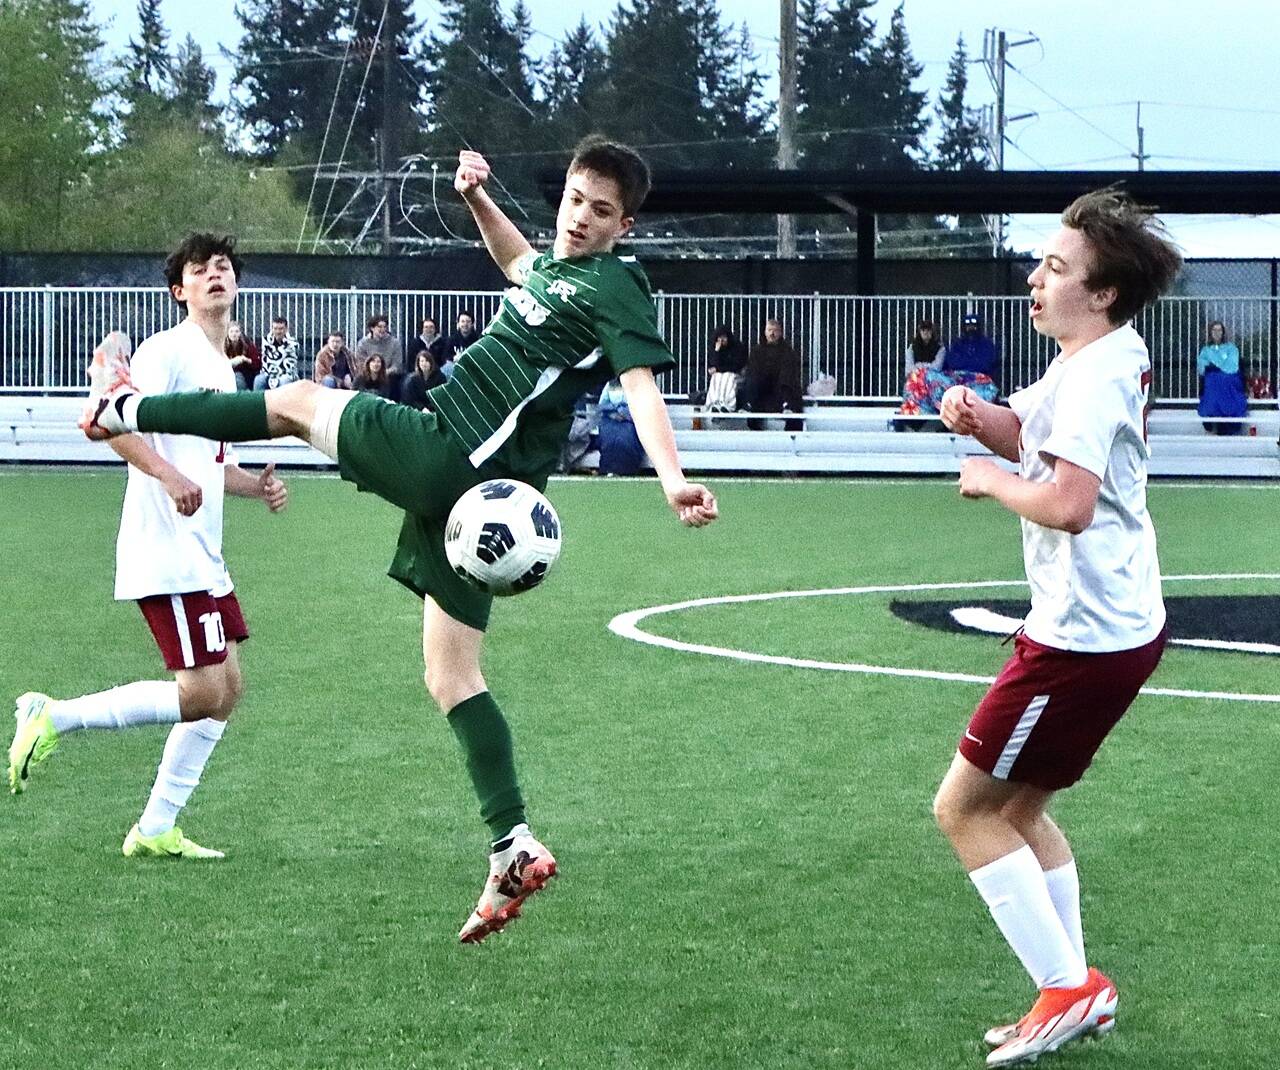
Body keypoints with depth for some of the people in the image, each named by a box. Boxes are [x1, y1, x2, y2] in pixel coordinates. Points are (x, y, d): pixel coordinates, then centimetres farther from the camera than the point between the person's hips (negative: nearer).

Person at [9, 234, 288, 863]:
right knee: (201, 693, -14)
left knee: (226, 686, 8)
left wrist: (258, 486, 13)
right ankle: (54, 718, -4)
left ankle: (156, 830, 13)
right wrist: (169, 475, -35)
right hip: (165, 553, -10)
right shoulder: (169, 350, -9)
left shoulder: (224, 369, 20)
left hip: (202, 556, 10)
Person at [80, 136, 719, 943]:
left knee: (299, 402, 15)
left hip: (445, 454, -9)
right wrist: (480, 198, 25)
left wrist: (673, 480, -38)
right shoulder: (554, 265, 15)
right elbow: (519, 262, 40)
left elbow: (642, 386, -24)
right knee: (452, 678, 9)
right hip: (466, 482, 9)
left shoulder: (614, 285, -11)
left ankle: (122, 410, 35)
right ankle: (514, 852, 5)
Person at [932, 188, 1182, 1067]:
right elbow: (1029, 431, 21)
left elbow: (1067, 502, -30)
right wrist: (979, 416, 0)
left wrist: (991, 479, -13)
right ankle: (1075, 995, 24)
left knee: (965, 808, -3)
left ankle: (1068, 987, -2)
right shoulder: (1100, 360, 10)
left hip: (1084, 638, -10)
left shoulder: (1097, 374, -20)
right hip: (1117, 624, 10)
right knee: (1018, 809, 20)